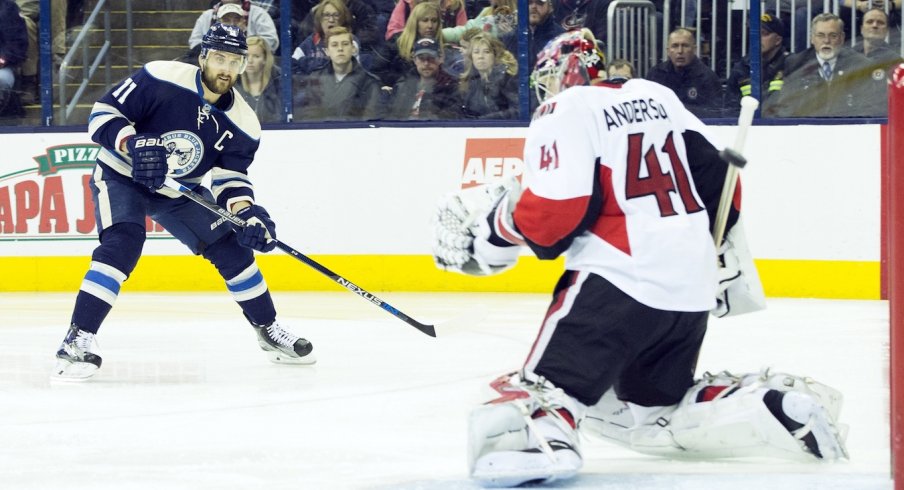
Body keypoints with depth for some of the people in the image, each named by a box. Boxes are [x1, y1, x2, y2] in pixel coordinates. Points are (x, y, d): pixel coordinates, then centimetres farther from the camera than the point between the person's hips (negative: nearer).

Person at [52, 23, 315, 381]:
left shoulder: (243, 124, -9)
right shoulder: (161, 79, -24)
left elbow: (230, 175, -5)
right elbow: (104, 113, -21)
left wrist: (245, 210, -25)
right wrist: (132, 145, -38)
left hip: (179, 191, 5)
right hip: (121, 177, -5)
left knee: (231, 248, 0)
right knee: (122, 244, -29)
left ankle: (268, 330, 20)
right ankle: (77, 339, -28)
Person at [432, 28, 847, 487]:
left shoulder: (565, 113, -2)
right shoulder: (657, 97, 19)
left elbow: (555, 209, -14)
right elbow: (717, 173, 17)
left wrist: (492, 228, 2)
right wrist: (723, 251, 26)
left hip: (620, 278, -7)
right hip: (692, 289, 7)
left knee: (552, 378, -14)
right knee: (657, 406, 20)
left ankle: (542, 432, -47)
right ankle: (778, 403, 4)